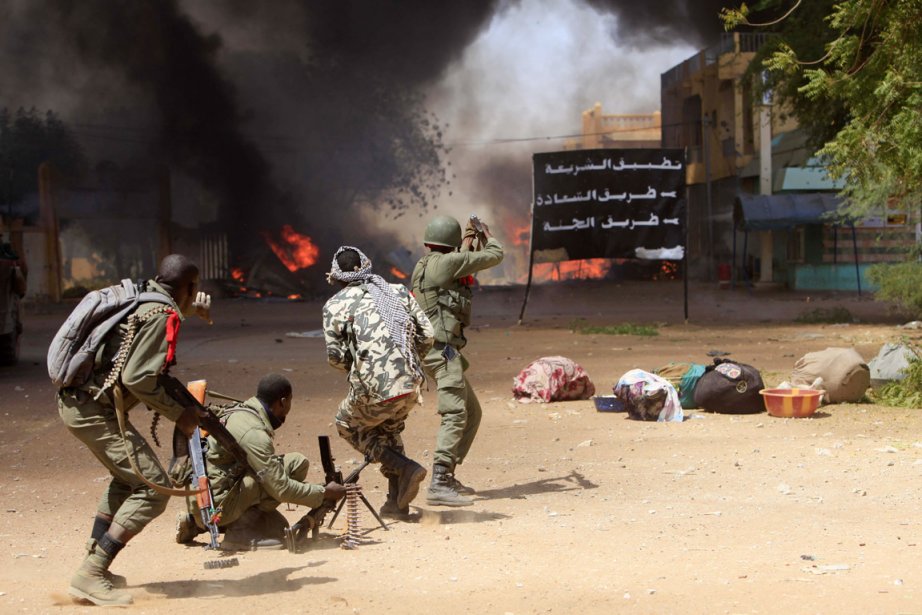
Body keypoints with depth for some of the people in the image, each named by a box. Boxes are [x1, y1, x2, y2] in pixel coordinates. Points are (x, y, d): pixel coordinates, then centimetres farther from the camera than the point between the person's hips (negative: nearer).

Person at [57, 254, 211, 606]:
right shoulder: (163, 315, -13)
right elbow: (138, 378, -21)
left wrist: (189, 309, 35)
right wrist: (178, 415, -11)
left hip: (74, 401, 10)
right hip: (94, 410, -10)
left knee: (127, 478, 27)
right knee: (153, 488, -9)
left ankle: (94, 566, 30)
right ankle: (90, 577, -11)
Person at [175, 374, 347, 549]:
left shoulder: (242, 412, 10)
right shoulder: (254, 433, -19)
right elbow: (281, 488, -19)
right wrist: (324, 493, -7)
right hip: (215, 505, -10)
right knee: (296, 463, -14)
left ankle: (194, 524, 17)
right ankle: (241, 528, -9)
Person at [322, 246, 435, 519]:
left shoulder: (335, 306, 2)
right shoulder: (399, 291, 12)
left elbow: (336, 356, 0)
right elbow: (426, 336, 9)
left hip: (374, 391, -5)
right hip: (411, 384, 5)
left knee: (348, 426, 24)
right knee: (389, 430, 31)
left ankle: (405, 467, 6)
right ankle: (397, 503, 30)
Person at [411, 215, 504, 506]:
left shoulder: (424, 265, 17)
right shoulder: (447, 262, -11)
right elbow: (494, 256, -4)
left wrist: (467, 243, 41)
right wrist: (488, 238, 16)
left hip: (435, 349, 10)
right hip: (443, 349, -10)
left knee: (472, 413, 18)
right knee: (455, 414, -17)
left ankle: (448, 475, 20)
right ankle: (439, 485, -27)